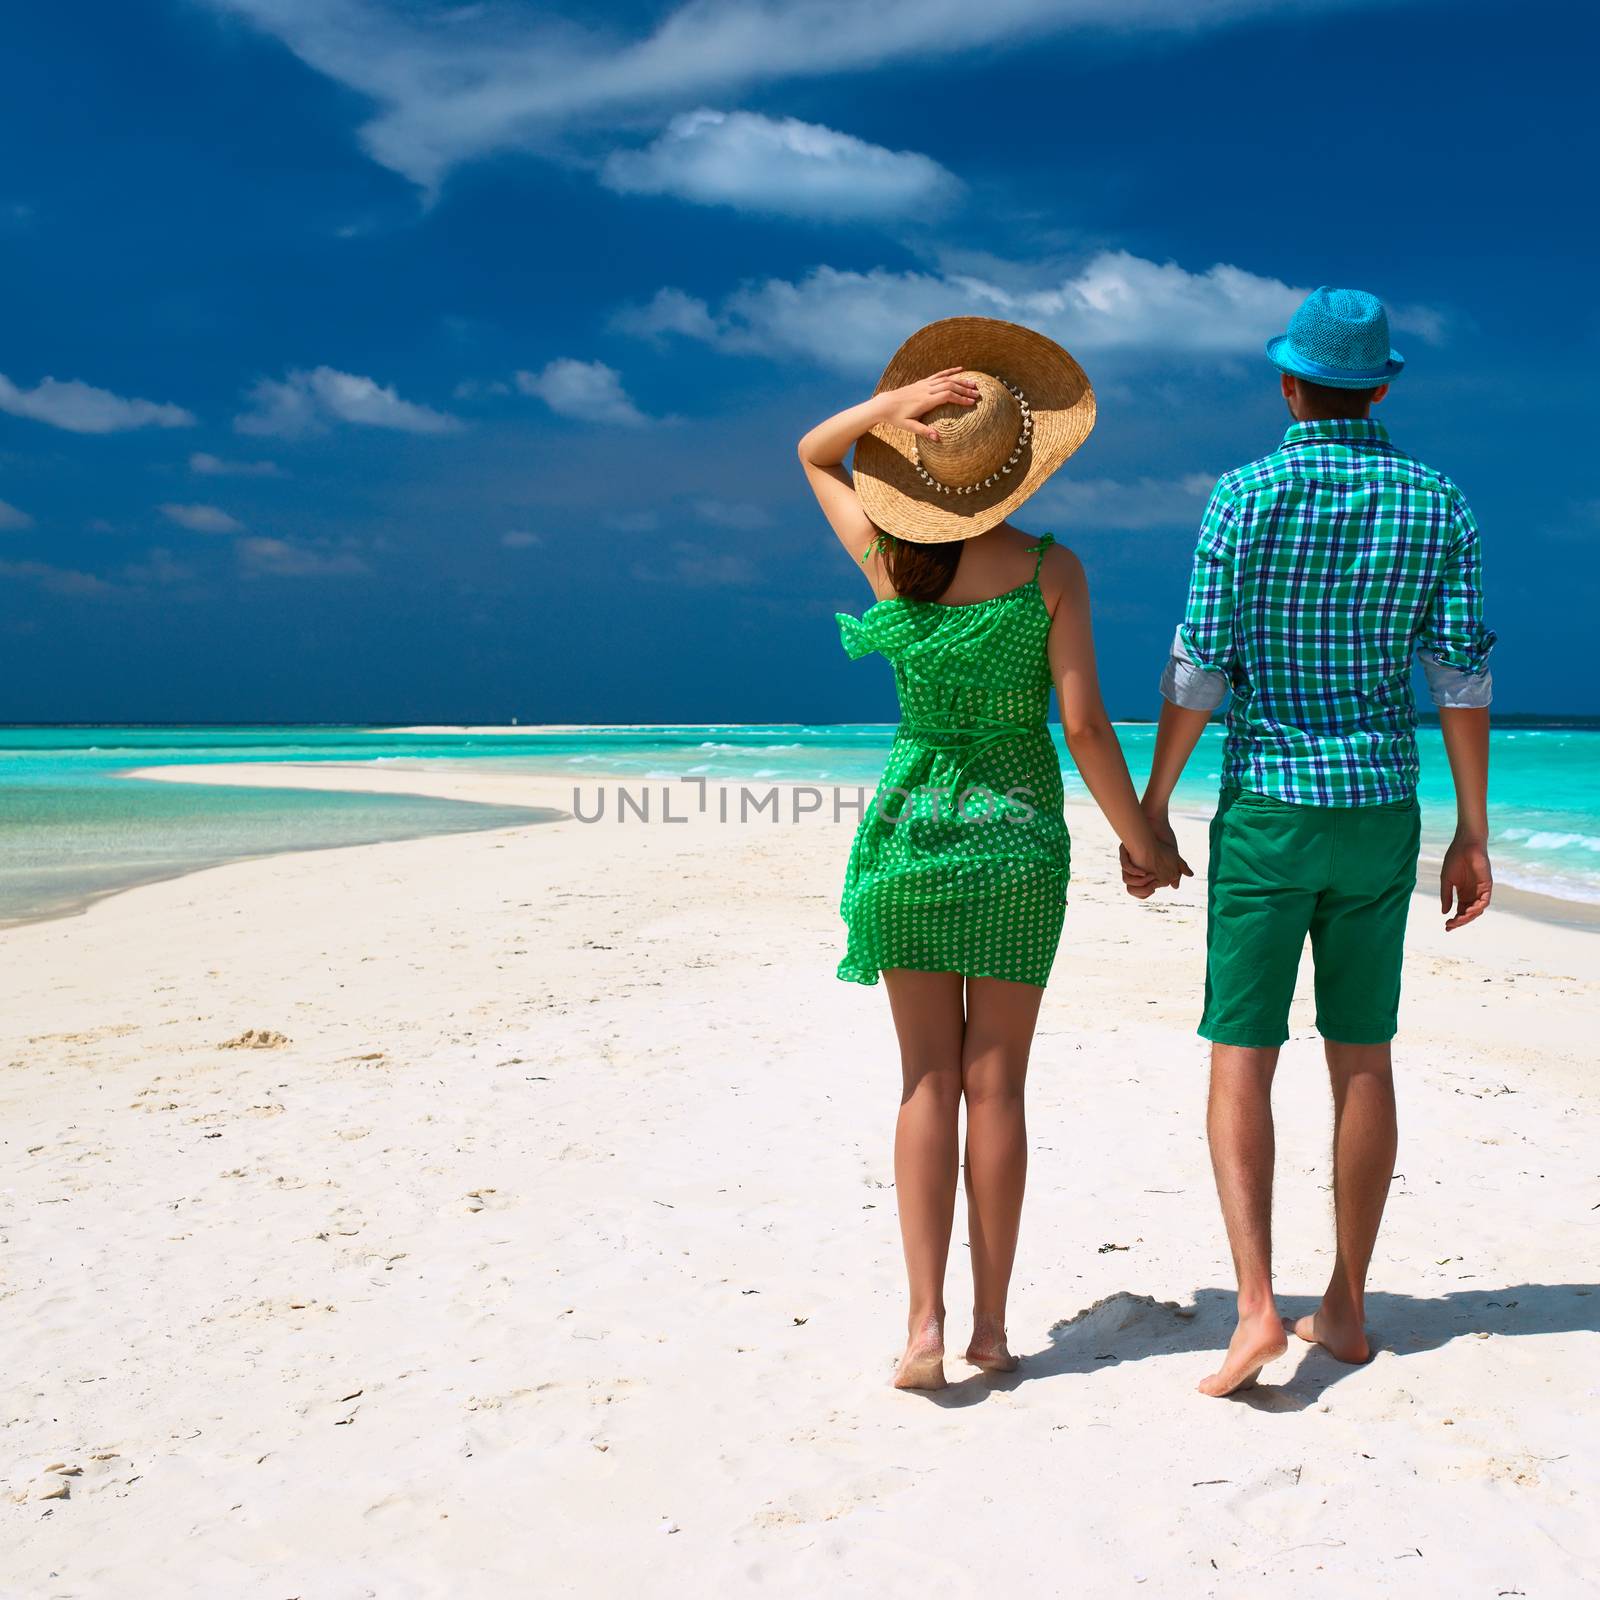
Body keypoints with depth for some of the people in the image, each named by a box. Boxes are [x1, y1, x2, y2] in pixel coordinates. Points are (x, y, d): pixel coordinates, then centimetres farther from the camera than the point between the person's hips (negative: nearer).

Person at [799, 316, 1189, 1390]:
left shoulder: (887, 557, -4)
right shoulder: (1051, 569, -9)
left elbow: (813, 453, 15)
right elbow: (1085, 724, -10)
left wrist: (898, 401, -3)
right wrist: (1142, 838, 3)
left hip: (911, 823, 1)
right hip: (1020, 830, -1)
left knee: (929, 1080, 5)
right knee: (998, 1083, 5)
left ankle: (926, 1322, -1)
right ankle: (991, 1325, 12)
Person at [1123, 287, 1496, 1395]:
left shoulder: (1248, 494, -9)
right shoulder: (1438, 502, 2)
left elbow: (1200, 666, -11)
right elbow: (1464, 674, 0)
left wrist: (1150, 808, -2)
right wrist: (1473, 834, 6)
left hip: (1268, 809, -3)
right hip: (1380, 812, 4)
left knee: (1242, 1058, 1)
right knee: (1363, 1057, 11)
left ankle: (1257, 1307, -11)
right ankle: (1347, 1307, 18)